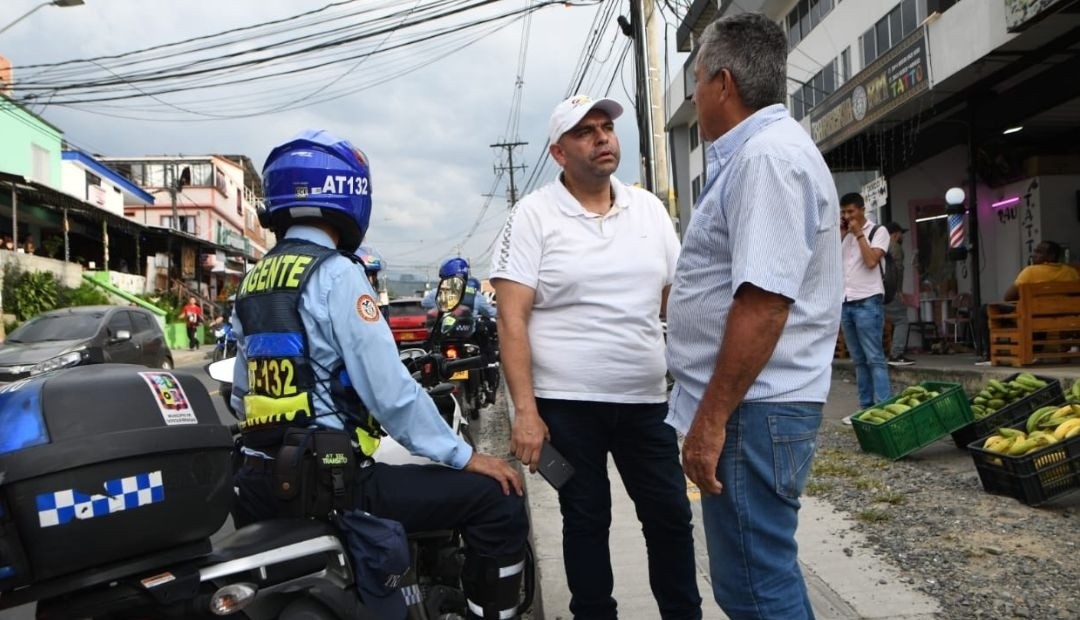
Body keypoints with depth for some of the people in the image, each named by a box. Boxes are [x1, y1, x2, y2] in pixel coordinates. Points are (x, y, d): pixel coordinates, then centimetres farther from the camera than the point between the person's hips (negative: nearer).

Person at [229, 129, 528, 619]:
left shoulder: (251, 282, 12)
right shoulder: (335, 274, -12)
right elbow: (388, 389, -19)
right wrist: (464, 456, -12)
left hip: (261, 486, 9)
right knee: (497, 502, -7)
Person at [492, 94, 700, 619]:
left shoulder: (649, 207, 7)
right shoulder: (533, 215, -6)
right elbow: (511, 319, -10)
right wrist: (525, 411, -16)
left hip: (647, 400, 4)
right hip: (567, 404, -3)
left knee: (671, 518, 12)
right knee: (586, 522, 11)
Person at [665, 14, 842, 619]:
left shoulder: (768, 154, -16)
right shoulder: (761, 152, 18)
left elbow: (764, 299, -25)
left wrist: (711, 418, -22)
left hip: (753, 409, -11)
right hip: (754, 403, 11)